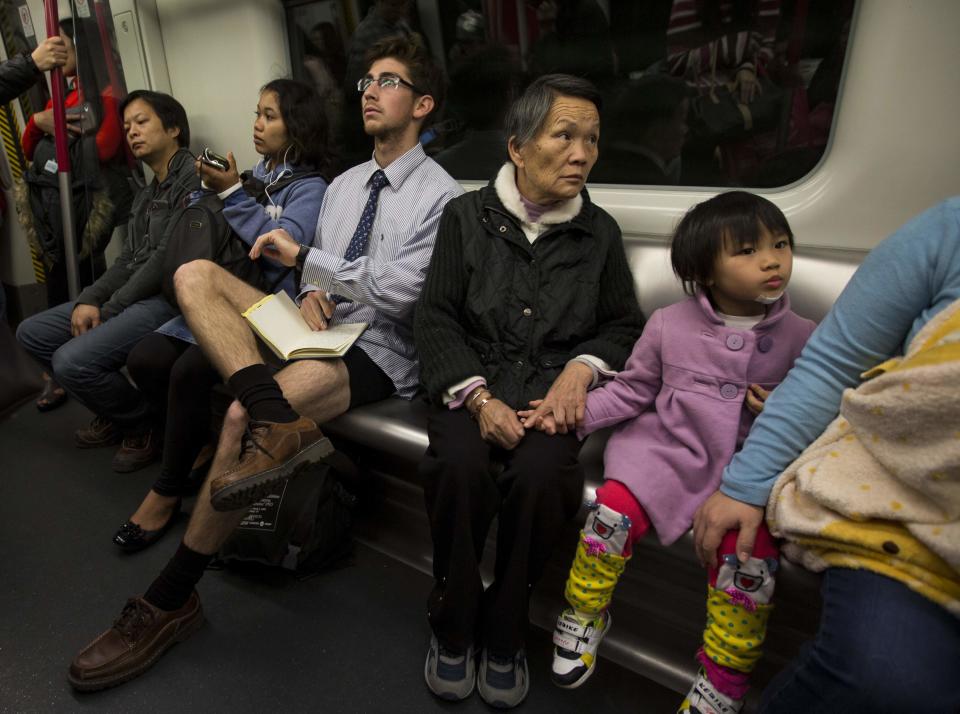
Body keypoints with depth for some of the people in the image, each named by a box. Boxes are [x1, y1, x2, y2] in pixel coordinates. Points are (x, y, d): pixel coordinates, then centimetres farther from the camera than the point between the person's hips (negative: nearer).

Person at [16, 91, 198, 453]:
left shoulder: (193, 178, -10)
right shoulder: (145, 194, 22)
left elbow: (168, 258, -17)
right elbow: (126, 261, 16)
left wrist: (109, 310, -9)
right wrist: (89, 301, -2)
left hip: (170, 296, -10)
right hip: (132, 295, 10)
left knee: (71, 361, -23)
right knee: (31, 333, 9)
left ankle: (144, 419, 4)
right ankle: (117, 410, 15)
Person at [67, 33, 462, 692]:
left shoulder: (441, 195, -3)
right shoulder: (343, 184, 20)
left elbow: (398, 291, -15)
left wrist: (301, 254, -6)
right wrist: (308, 291, -3)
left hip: (378, 352, -7)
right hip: (317, 328, 7)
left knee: (241, 418, -28)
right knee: (195, 274, -12)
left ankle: (170, 601, -10)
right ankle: (278, 420, -35)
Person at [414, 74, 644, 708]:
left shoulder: (600, 232, 10)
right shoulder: (468, 215, 6)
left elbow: (625, 326, 16)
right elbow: (437, 317, 1)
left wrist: (581, 369, -6)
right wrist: (478, 397, -14)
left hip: (555, 388, 1)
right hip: (473, 381, 0)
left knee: (540, 473, -30)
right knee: (460, 464, -31)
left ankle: (503, 636, -3)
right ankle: (453, 629, -3)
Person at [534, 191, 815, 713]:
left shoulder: (801, 337, 4)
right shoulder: (669, 324, 2)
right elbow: (632, 390, 7)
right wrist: (574, 414, -5)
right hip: (667, 450, 0)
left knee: (751, 559, -22)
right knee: (614, 510, -23)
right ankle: (583, 617, 6)